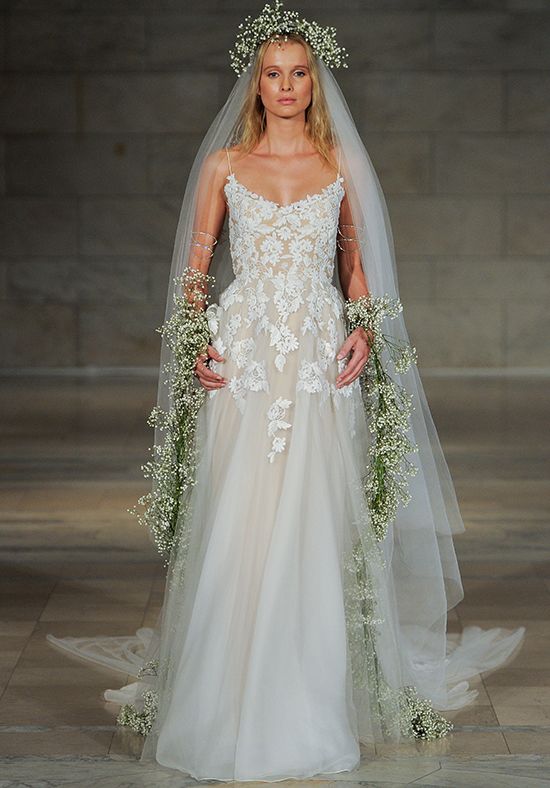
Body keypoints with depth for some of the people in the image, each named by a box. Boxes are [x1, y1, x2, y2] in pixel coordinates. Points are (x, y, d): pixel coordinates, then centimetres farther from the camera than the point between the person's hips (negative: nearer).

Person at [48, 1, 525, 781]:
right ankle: (231, 710, 7)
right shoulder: (224, 164, 7)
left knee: (316, 530, -2)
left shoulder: (342, 163, 9)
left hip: (321, 361, 1)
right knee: (235, 532, -5)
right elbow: (195, 268, 8)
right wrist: (197, 344, -6)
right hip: (243, 360, 0)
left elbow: (356, 264, 14)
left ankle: (312, 710, 9)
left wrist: (364, 331, -3)